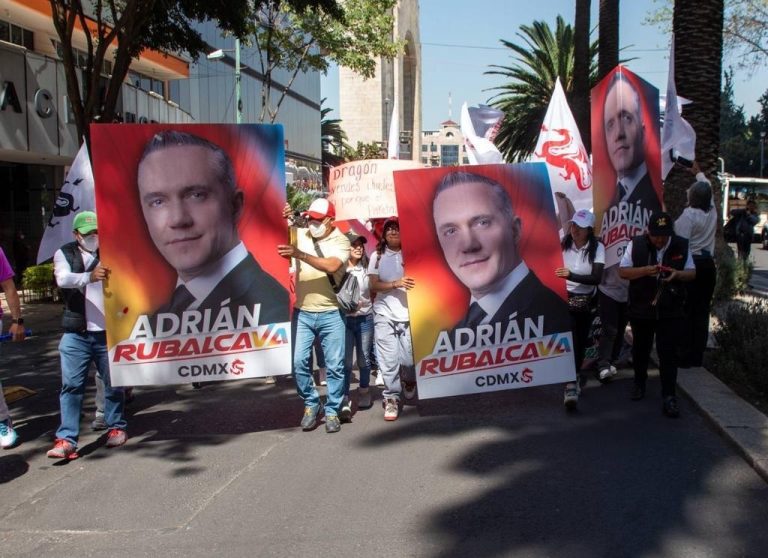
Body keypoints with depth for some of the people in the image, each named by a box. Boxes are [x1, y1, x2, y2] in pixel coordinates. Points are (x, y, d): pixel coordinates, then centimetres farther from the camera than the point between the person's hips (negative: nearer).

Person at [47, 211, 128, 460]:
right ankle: (66, 439, -2)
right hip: (76, 334, -1)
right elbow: (63, 279, -15)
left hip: (109, 332, 1)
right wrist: (90, 277, -33)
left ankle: (116, 427, 26)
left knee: (113, 383, 10)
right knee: (71, 385, -4)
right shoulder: (65, 254, 5)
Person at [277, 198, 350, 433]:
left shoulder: (341, 241, -5)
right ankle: (310, 404, 20)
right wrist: (282, 220, -7)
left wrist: (299, 254, -30)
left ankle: (332, 411, 18)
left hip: (330, 314, -2)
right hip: (302, 312, 2)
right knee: (299, 362, 0)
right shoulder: (300, 234, 3)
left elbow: (332, 265, -24)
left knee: (334, 365, 4)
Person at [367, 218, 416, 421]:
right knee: (388, 360, -4)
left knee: (409, 359, 0)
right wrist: (395, 284, -15)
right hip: (384, 315, 0)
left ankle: (409, 381, 33)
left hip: (409, 314, 0)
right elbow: (373, 285, 0)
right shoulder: (377, 256, 6)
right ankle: (391, 398, 7)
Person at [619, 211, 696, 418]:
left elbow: (692, 273, 4)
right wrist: (645, 270, -24)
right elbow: (623, 271, -7)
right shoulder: (636, 245, -8)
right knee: (640, 349, 18)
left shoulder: (681, 246, -4)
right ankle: (639, 383, 41)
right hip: (641, 309, 1)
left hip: (670, 311, -1)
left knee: (668, 354, -4)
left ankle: (669, 397, 1)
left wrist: (678, 274, -19)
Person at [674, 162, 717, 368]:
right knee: (702, 311, 8)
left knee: (685, 312, -2)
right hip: (708, 265, 7)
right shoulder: (712, 212, 8)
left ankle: (685, 357, -2)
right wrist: (698, 172, 44)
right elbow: (708, 187, 28)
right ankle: (697, 356, 13)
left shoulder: (688, 215, -12)